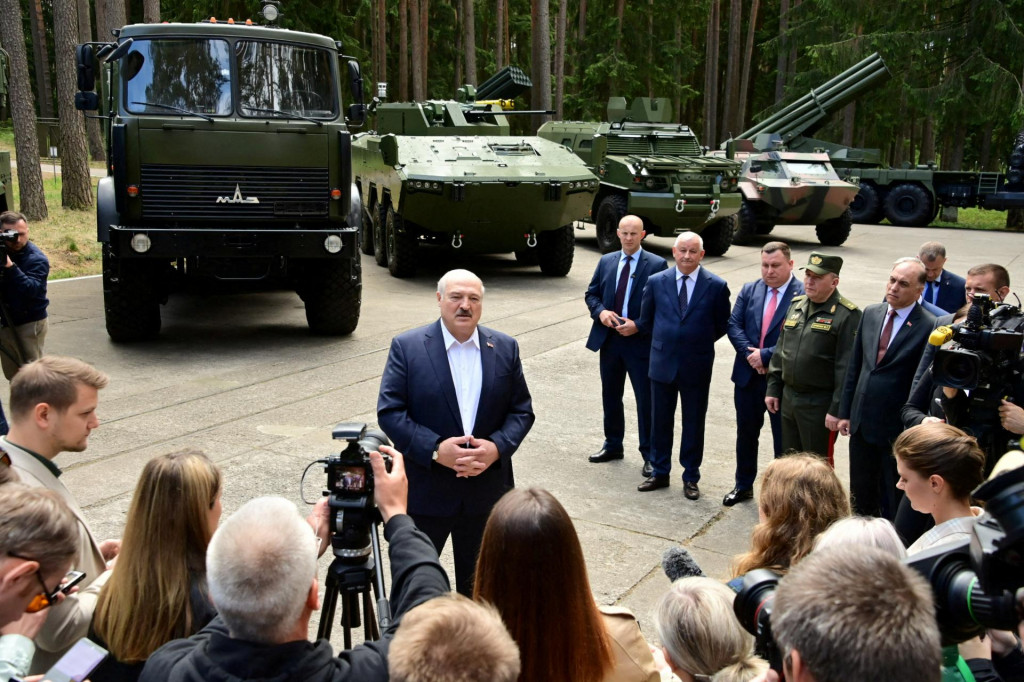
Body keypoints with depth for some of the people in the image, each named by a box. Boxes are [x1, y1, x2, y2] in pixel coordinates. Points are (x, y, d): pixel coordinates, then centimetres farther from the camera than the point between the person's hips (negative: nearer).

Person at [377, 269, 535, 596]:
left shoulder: (505, 348, 3)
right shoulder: (407, 347, -6)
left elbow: (522, 410, 4)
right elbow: (389, 411, -10)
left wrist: (498, 447, -14)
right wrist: (435, 449, -21)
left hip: (486, 489, 3)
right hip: (425, 491, -2)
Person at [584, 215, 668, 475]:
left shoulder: (657, 265, -6)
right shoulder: (606, 262, 8)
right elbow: (591, 294, 12)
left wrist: (638, 325, -18)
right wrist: (600, 311, -9)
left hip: (641, 341, -5)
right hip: (608, 339, 5)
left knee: (646, 400, 1)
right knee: (610, 396, 16)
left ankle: (649, 454, 13)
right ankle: (613, 445, 32)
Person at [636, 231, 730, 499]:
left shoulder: (716, 286, -6)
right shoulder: (656, 282, 0)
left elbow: (721, 326, 4)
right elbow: (646, 321, 11)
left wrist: (697, 344, 4)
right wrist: (665, 341, 9)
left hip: (697, 367, -2)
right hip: (662, 364, 2)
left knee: (694, 424, 9)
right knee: (660, 421, 12)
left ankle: (691, 477, 23)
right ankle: (659, 472, 27)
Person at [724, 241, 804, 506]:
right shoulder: (749, 290, 5)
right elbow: (734, 325, -1)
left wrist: (765, 355, -18)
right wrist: (751, 354, -14)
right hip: (748, 375, 5)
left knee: (783, 439, 8)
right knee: (746, 434, 17)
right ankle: (743, 485, 34)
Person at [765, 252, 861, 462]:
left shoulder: (847, 315, -14)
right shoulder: (796, 305, 9)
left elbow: (847, 368, -17)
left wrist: (837, 410, -18)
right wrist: (773, 388, 13)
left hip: (820, 405, -7)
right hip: (788, 398, 7)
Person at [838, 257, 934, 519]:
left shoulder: (928, 327, -14)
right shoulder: (870, 314, 5)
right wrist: (845, 411, 10)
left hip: (897, 429, -6)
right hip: (862, 423, 6)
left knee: (892, 501, 8)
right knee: (860, 496, 19)